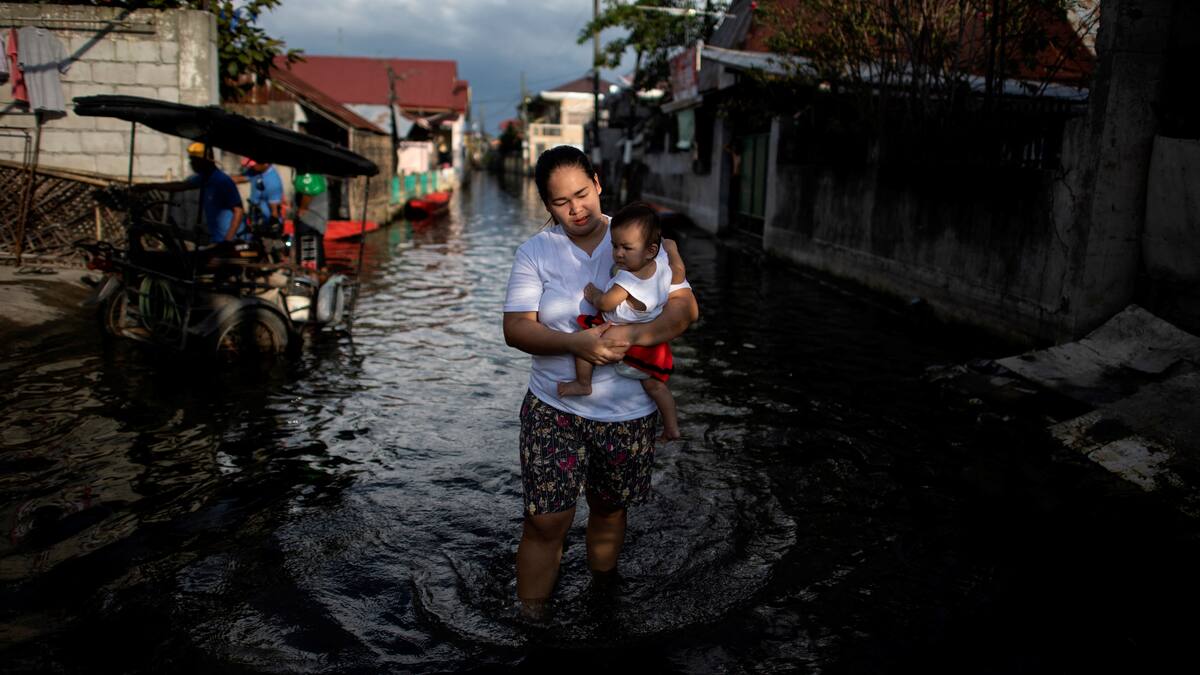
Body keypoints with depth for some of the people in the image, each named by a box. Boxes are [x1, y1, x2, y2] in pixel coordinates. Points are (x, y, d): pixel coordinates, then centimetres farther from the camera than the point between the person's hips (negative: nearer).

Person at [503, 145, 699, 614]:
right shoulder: (534, 252, -2)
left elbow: (685, 307, -7)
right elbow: (515, 328, -9)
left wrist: (633, 335, -26)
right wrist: (575, 343, -27)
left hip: (629, 413, 1)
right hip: (555, 408, -1)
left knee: (610, 509, 19)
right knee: (546, 521, -3)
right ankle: (530, 617, 16)